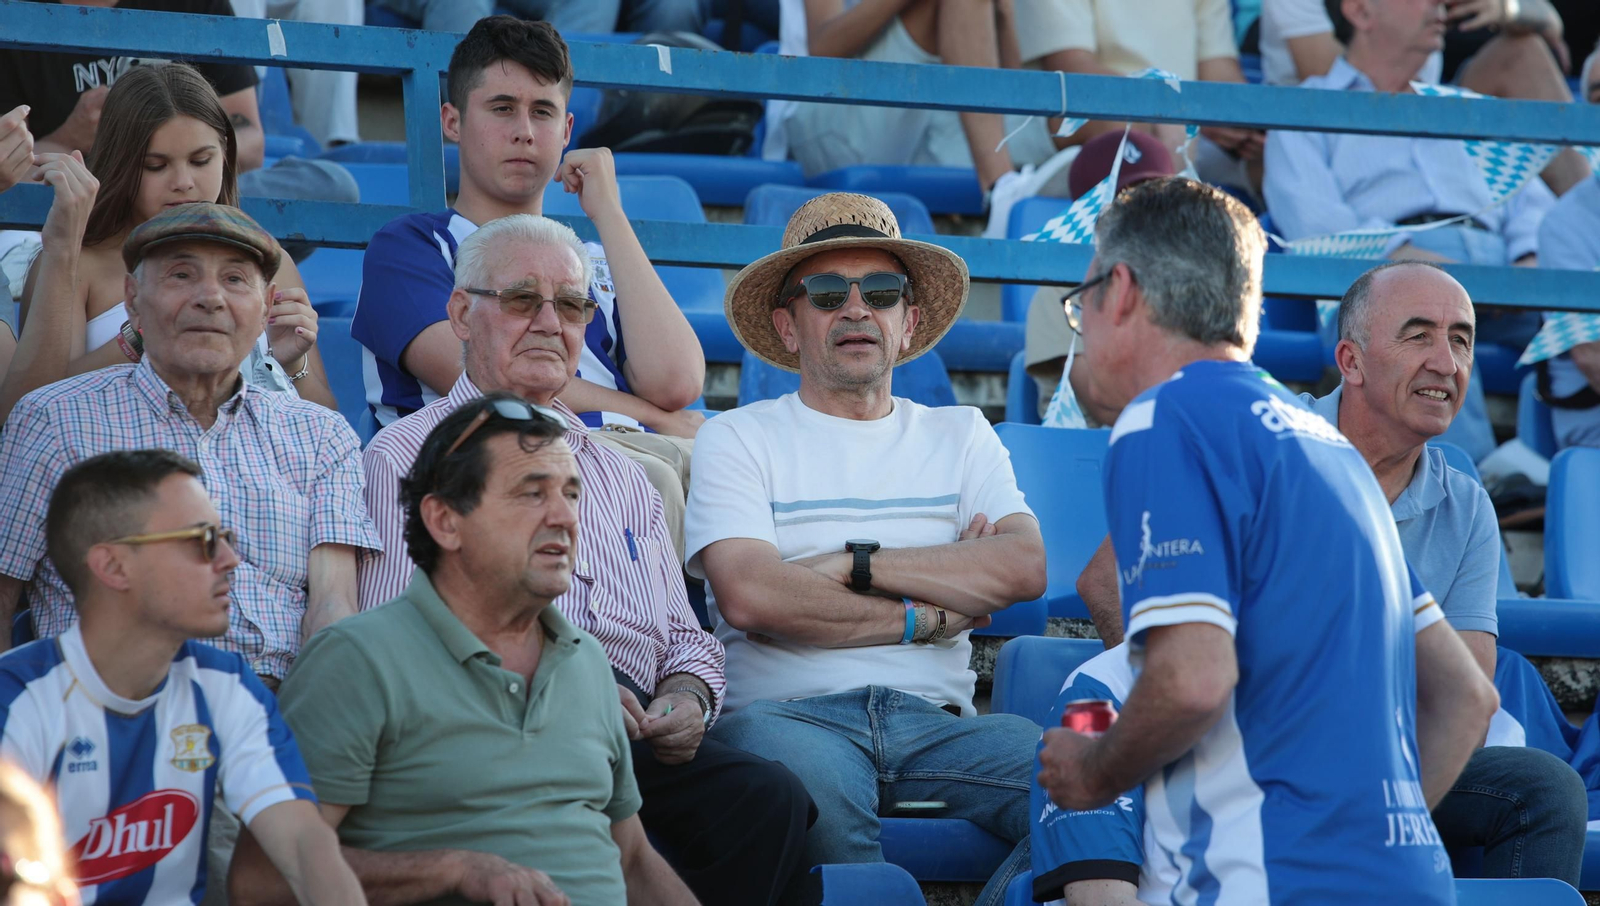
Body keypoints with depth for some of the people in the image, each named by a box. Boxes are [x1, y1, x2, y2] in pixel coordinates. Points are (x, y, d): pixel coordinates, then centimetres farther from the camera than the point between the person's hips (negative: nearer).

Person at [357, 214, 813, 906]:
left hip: (641, 735, 5)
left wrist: (686, 696, 4)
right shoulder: (405, 457, 11)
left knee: (770, 798, -27)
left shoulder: (620, 477, 31)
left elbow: (684, 637, 30)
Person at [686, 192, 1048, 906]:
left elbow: (1024, 569, 3)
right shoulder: (738, 439, 13)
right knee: (817, 787, -41)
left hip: (935, 719, 3)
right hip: (790, 711, -3)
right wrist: (925, 615, 0)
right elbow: (750, 597, -6)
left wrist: (855, 563, -3)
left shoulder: (960, 437, 23)